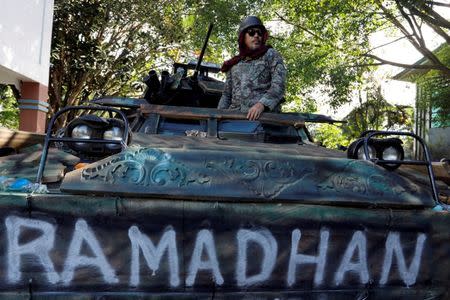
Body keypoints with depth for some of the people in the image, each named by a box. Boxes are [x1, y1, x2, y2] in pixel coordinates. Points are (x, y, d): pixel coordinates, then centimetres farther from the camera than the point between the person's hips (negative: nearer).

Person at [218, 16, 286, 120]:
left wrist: (262, 104, -18)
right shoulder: (234, 64, 22)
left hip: (264, 115, -3)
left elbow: (278, 86, -2)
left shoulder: (271, 55, 11)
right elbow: (226, 95, 24)